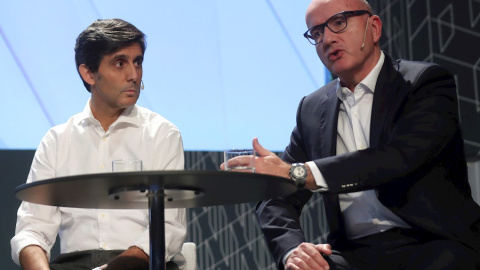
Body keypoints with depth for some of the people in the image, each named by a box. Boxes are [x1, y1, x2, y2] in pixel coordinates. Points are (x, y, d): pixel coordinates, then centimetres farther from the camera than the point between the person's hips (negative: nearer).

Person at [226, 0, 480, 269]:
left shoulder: (427, 81, -1)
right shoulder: (313, 109, 14)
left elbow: (401, 156, -18)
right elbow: (278, 199, 11)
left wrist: (297, 173, -27)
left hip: (436, 246, -3)